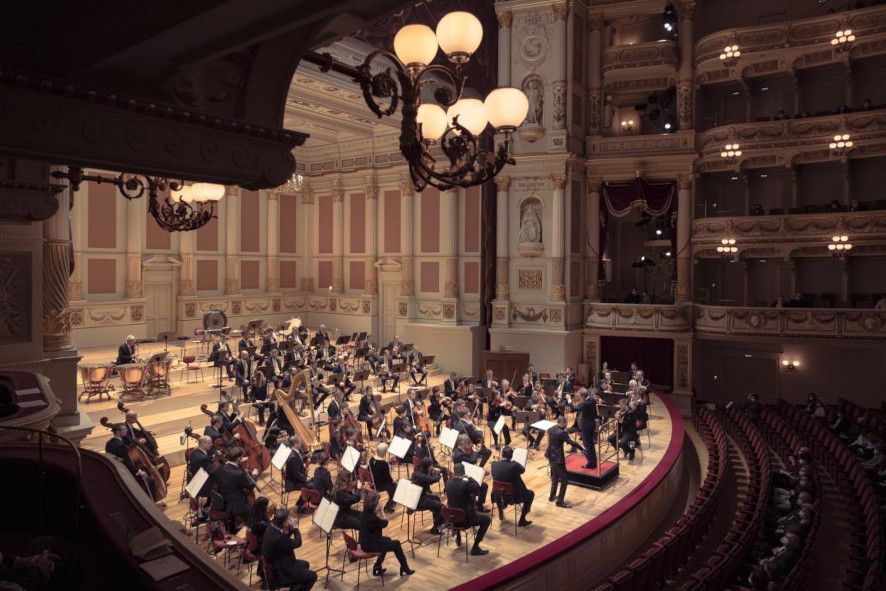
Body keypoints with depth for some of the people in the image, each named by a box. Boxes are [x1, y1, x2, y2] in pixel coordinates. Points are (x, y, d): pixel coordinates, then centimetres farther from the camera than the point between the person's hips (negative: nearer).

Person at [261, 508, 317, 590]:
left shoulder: (271, 528, -7)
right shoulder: (278, 537, -36)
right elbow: (298, 543, -22)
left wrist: (290, 530, -7)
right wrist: (295, 528, -9)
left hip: (276, 564, 10)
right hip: (280, 572, -10)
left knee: (305, 564, 25)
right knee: (312, 576, 0)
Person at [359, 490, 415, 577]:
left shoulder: (365, 512, -3)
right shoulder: (371, 518, -30)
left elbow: (380, 522, 3)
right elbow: (385, 522, -14)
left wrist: (377, 511, -9)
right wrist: (381, 509, -10)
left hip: (366, 542, 9)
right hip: (370, 545, -9)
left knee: (387, 540, 31)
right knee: (396, 544, 5)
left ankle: (377, 568, 32)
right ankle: (405, 569, 21)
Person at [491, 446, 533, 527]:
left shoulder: (494, 464, -15)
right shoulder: (514, 466, -26)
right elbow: (523, 470, -4)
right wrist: (513, 461, 6)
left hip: (498, 497, 4)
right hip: (512, 497, -4)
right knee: (530, 494, 20)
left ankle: (501, 514, 45)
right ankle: (522, 520, 21)